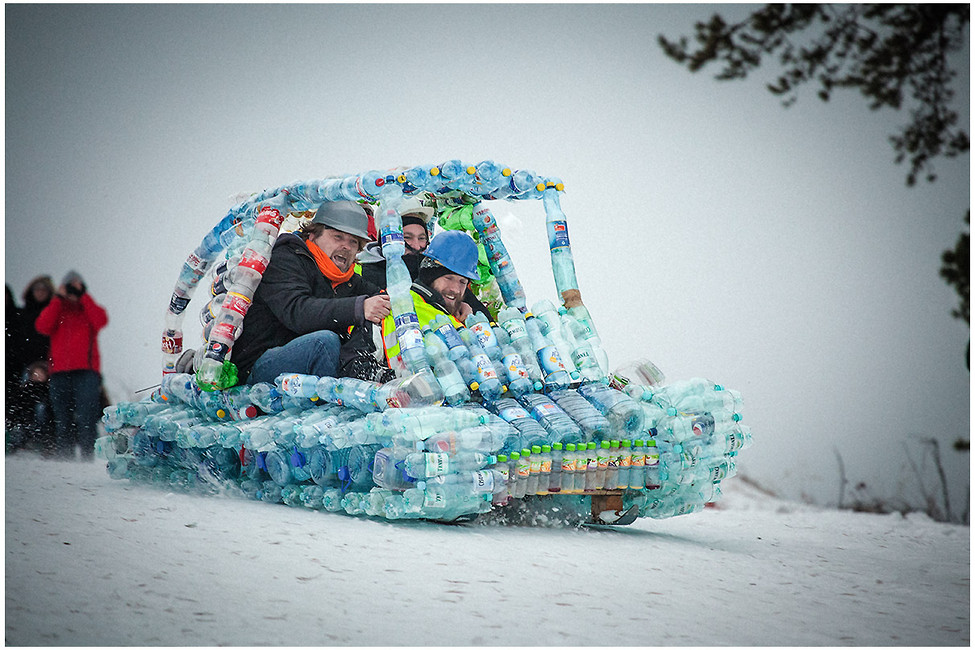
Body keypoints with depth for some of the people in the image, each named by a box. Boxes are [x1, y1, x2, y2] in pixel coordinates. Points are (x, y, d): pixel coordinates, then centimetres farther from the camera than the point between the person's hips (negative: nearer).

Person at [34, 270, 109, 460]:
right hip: (59, 373, 3)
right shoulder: (56, 310, 19)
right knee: (62, 418, 1)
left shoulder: (90, 310, 15)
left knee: (86, 416, -12)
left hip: (86, 371, -2)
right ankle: (64, 456, 2)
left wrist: (83, 296, -5)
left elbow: (101, 321, -8)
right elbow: (42, 326, -1)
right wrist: (59, 299, -2)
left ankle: (88, 456, -16)